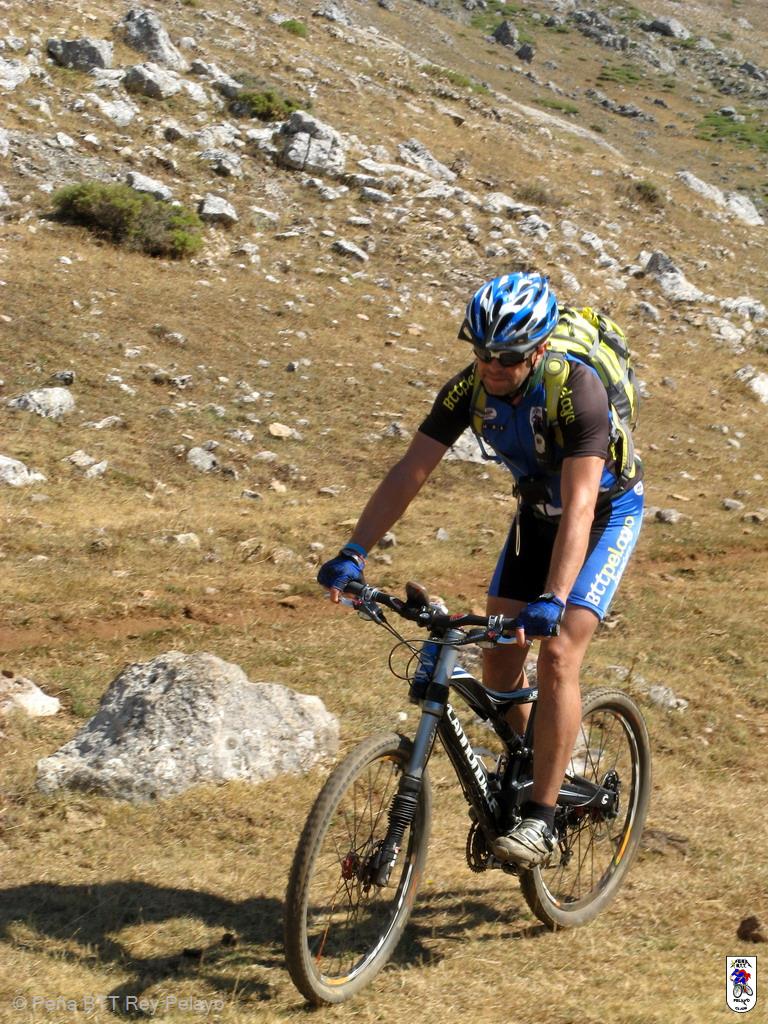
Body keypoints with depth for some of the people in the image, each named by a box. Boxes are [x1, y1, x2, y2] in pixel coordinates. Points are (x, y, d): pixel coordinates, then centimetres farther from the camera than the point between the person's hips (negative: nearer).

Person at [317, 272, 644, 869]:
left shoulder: (576, 392, -35)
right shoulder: (469, 389, -20)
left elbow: (579, 507, -41)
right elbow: (410, 472, -21)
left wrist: (553, 601, -53)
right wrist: (354, 554, -32)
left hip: (607, 512, -5)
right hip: (537, 511, 6)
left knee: (558, 656, -20)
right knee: (500, 659, 0)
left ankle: (542, 818, -13)